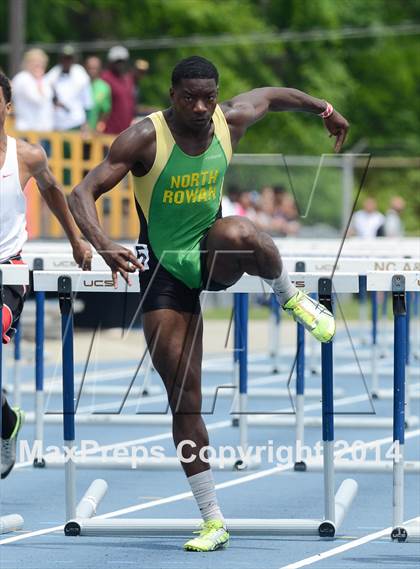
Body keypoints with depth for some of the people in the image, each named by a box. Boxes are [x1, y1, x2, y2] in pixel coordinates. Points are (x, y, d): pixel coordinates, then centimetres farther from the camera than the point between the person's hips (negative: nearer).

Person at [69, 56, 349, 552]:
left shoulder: (230, 121, -8)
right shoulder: (146, 137, -19)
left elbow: (270, 95, 16)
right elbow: (82, 193, -26)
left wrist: (321, 108, 23)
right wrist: (103, 245, -43)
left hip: (213, 254, 2)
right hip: (164, 269, -2)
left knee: (239, 234, -39)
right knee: (184, 399, -5)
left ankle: (290, 297, -7)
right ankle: (213, 522, 4)